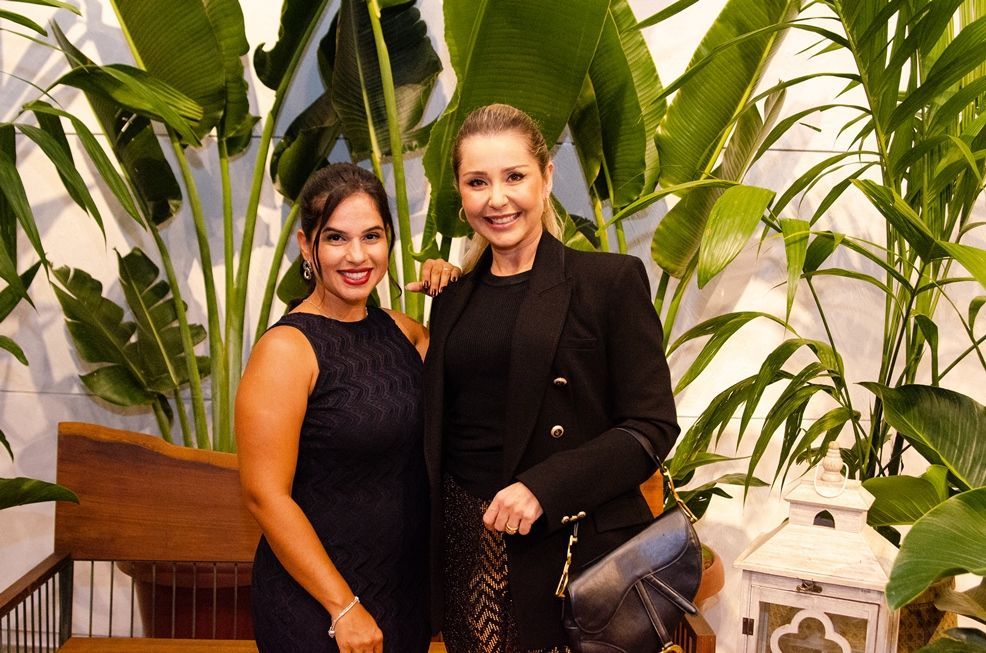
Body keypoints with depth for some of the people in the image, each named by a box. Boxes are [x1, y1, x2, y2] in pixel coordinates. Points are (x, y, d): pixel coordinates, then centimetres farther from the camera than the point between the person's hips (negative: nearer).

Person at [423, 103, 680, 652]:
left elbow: (653, 426, -12)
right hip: (467, 544, 5)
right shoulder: (454, 297, 9)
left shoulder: (611, 280, -7)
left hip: (570, 544, -4)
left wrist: (544, 487, -19)